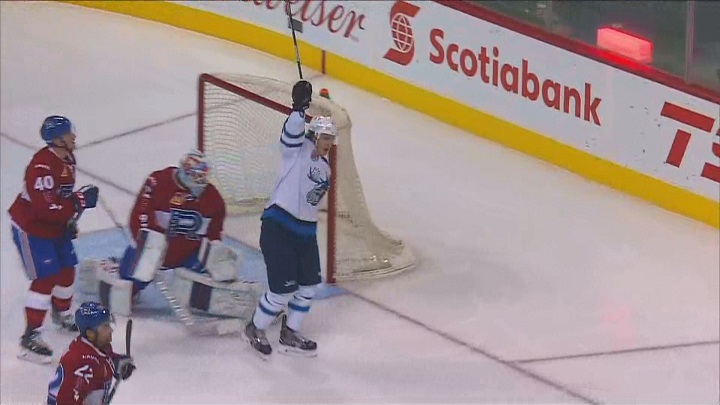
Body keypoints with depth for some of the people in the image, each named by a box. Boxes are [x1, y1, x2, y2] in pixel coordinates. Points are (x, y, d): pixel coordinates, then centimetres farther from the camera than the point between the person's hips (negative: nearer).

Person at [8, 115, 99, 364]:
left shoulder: (67, 159, 0)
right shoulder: (41, 167, -31)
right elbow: (46, 208, -35)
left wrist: (70, 220, 10)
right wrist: (80, 201, -30)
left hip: (55, 226, 9)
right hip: (30, 229, -9)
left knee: (67, 270, 18)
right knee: (45, 280, -13)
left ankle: (62, 315, 45)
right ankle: (30, 339, -9)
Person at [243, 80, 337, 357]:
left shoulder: (324, 166, 16)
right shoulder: (298, 149, -8)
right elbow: (292, 132, -29)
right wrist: (299, 108, -42)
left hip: (305, 230, 9)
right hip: (278, 226, -9)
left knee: (309, 285, 12)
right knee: (283, 289, -8)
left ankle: (289, 334, 28)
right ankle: (255, 330, 15)